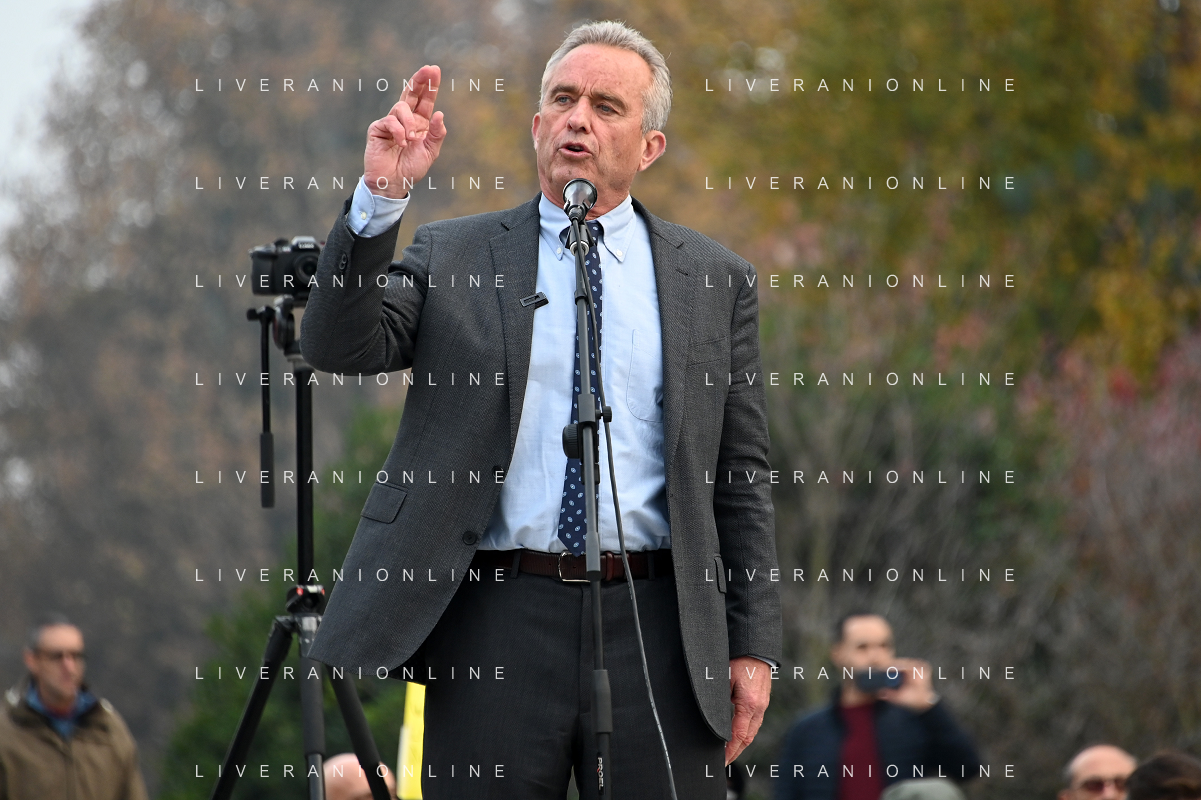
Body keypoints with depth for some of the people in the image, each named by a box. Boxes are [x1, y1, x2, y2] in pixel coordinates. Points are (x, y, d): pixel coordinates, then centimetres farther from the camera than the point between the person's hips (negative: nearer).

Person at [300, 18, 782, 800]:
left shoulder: (713, 279, 10)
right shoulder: (454, 256, 10)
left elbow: (742, 479, 9)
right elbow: (341, 346, -5)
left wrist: (754, 646, 3)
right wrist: (382, 198, -17)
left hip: (655, 622, 1)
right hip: (498, 619, 0)